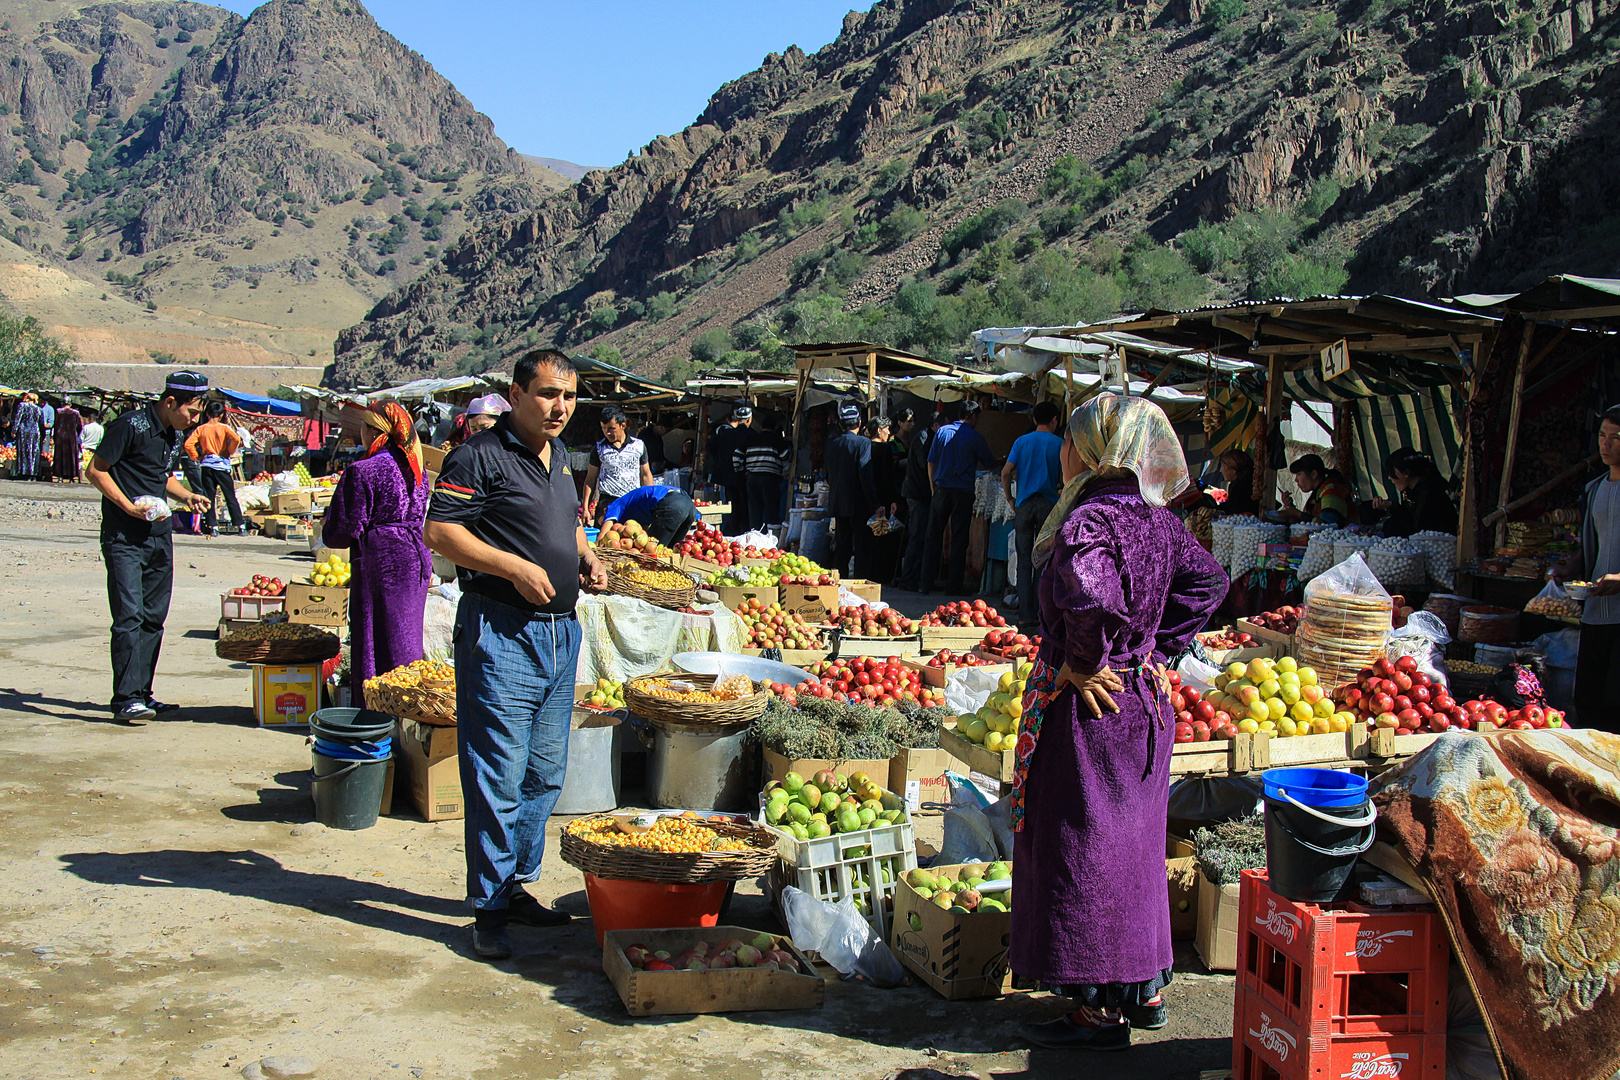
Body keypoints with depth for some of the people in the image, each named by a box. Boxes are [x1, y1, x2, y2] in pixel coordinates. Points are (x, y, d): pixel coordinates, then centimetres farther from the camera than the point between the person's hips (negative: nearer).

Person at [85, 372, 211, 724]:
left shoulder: (174, 434, 12)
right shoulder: (130, 426, -12)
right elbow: (96, 470, -9)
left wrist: (186, 496, 8)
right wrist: (129, 507, -18)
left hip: (160, 535, 8)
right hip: (124, 538, -8)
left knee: (154, 617, 9)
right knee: (129, 616, -11)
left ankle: (142, 693, 15)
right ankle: (126, 698, -9)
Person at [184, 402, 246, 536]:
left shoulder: (201, 429, 4)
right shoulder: (224, 428, -2)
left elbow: (188, 444, -5)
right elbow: (236, 439, -18)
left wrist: (196, 457, 6)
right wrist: (229, 452, -3)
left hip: (206, 465, 2)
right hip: (222, 464, -2)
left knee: (209, 498, 6)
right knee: (231, 497, 2)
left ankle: (212, 526, 1)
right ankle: (240, 526, 0)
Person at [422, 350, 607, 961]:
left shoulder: (561, 457, 16)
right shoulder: (480, 456, -9)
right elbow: (439, 531, -14)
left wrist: (584, 556, 9)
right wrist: (515, 567, -20)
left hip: (559, 632, 8)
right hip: (501, 633, -8)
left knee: (545, 773, 14)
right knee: (499, 778, -5)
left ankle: (518, 886, 27)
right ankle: (490, 908, 6)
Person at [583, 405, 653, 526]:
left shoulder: (639, 445, 10)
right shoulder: (599, 448, 9)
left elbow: (646, 475, 17)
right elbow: (590, 479, 13)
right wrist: (586, 508, 7)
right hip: (607, 502, -1)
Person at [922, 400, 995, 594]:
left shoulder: (943, 431, 5)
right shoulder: (975, 437, -4)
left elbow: (931, 463, 6)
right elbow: (990, 464, 6)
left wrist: (933, 488, 14)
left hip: (941, 489, 3)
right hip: (963, 492, -3)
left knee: (933, 538, 6)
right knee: (959, 540, 5)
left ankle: (925, 583, 6)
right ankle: (954, 584, 7)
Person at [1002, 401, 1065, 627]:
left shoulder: (1021, 441, 5)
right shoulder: (1058, 444, -1)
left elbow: (1006, 473, -2)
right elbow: (1064, 478, -3)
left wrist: (1010, 499, 9)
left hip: (1024, 505, 2)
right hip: (1048, 504, -2)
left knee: (1024, 562, 5)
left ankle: (1025, 615, 3)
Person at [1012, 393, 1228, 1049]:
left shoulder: (1086, 523, -22)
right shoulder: (1157, 520, 4)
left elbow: (1095, 601, -38)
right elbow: (1207, 583, 13)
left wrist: (1080, 666, -22)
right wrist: (1158, 648, 12)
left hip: (1084, 707, -8)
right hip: (1145, 701, 8)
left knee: (1080, 852, 4)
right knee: (1134, 846, 19)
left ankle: (1100, 1009, 13)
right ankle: (1145, 988, 31)